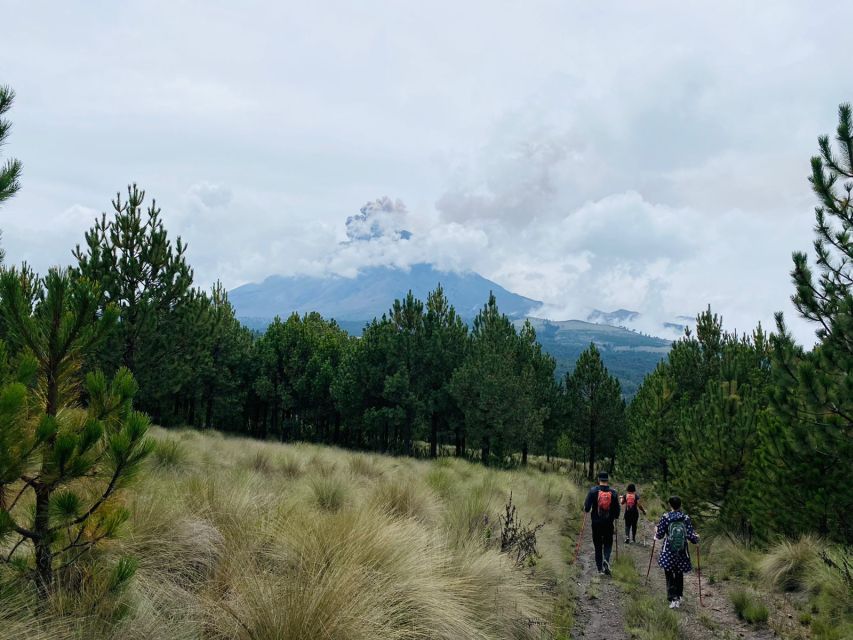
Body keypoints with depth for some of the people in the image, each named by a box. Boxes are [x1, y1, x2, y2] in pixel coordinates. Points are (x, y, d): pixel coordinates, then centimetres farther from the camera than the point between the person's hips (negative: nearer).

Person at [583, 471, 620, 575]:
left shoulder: (593, 491, -9)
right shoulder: (613, 493, -4)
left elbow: (586, 507, -11)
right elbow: (617, 509, 0)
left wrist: (587, 509, 12)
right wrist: (615, 516, 21)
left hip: (596, 523, -1)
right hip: (609, 524, 1)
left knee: (597, 545, 11)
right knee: (608, 543, 15)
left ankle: (600, 567, 12)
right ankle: (606, 560, -11)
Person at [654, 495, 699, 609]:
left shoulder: (665, 517, -8)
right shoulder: (686, 518, -5)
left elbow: (660, 535, -6)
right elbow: (691, 535, -7)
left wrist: (656, 532, 17)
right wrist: (696, 538, 16)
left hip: (668, 552, -2)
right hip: (682, 552, 2)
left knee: (669, 575, 6)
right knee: (679, 575, 19)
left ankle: (673, 599, -6)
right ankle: (678, 597, 24)